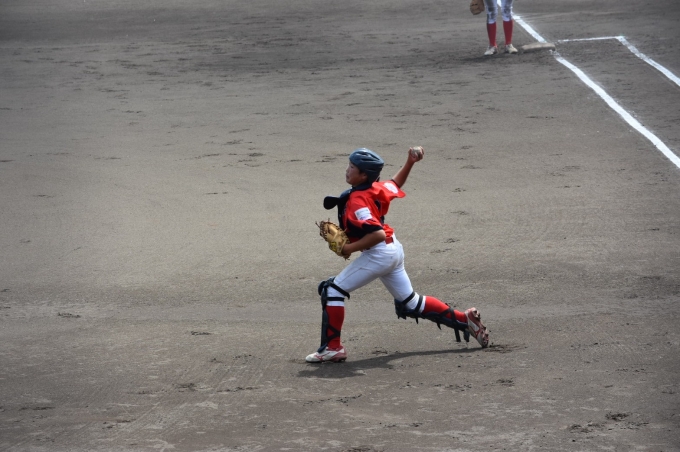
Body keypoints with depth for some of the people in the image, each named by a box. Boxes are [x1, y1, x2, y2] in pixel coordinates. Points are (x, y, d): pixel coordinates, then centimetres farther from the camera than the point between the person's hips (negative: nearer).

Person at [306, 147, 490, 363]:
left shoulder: (357, 200, -21)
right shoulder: (375, 188, 3)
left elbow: (377, 234, -31)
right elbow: (395, 185, 25)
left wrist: (350, 248, -23)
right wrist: (409, 163, 17)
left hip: (378, 254, -10)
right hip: (393, 250, 10)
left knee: (332, 290, -6)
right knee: (411, 304, 22)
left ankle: (332, 348, -8)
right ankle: (465, 319, 24)